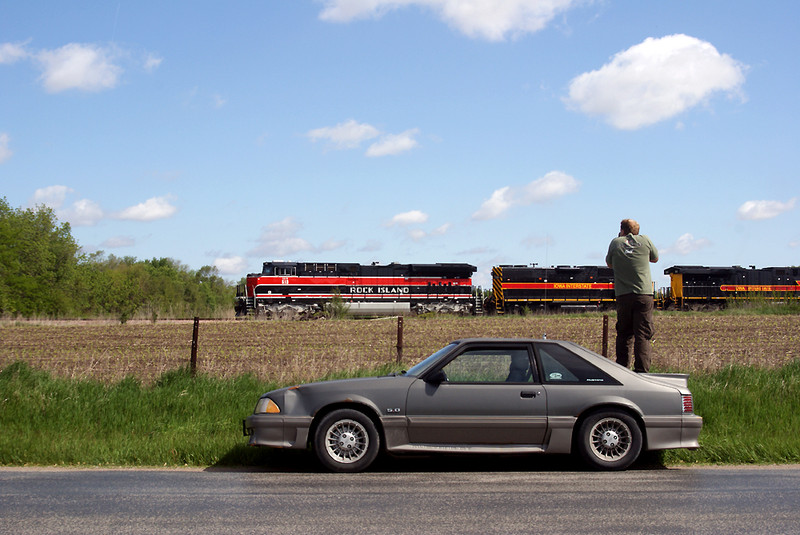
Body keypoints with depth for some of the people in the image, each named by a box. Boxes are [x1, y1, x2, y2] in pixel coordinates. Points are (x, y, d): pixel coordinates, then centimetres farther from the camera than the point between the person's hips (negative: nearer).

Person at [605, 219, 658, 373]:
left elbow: (609, 264, 20)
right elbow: (655, 258, 21)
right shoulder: (645, 240, 4)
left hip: (623, 296, 1)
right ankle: (641, 371, -9)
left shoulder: (615, 243, 5)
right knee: (643, 335, -2)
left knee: (624, 334, 13)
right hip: (644, 294, -1)